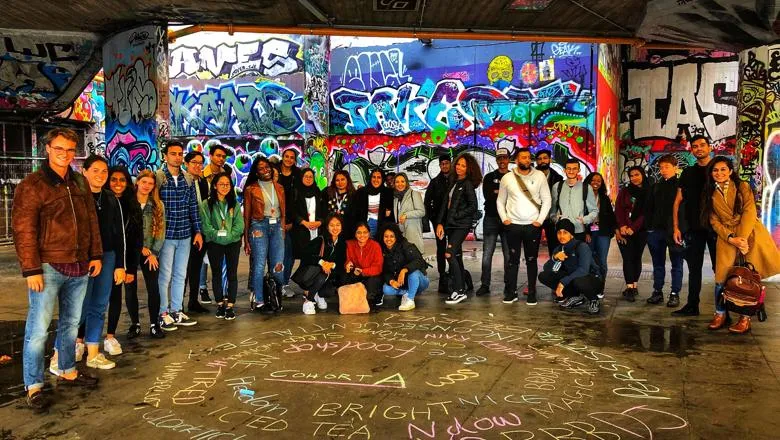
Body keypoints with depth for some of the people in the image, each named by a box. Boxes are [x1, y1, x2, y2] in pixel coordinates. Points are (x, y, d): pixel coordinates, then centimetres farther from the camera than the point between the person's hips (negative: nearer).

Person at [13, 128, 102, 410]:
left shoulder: (80, 183, 10)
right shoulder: (32, 185, -8)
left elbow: (92, 221, 15)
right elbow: (23, 231, -12)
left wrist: (95, 255, 10)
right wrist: (31, 269, -16)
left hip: (79, 267, 6)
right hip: (48, 267, -6)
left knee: (71, 323, 17)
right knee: (38, 328, -1)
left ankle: (67, 372, 32)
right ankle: (33, 387, 10)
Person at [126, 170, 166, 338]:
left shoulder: (158, 205, 5)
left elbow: (161, 231, 2)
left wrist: (154, 253, -6)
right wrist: (139, 247, -11)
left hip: (151, 253, 1)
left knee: (153, 288, -1)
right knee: (130, 288, 5)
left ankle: (154, 324, 9)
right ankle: (135, 323, 18)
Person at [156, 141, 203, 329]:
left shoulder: (188, 178, 8)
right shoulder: (157, 177, -6)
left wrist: (197, 231, 8)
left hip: (185, 235, 5)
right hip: (166, 235, -5)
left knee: (180, 275, 12)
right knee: (165, 276, 2)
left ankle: (176, 311, 23)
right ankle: (163, 313, 15)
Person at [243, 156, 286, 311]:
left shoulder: (279, 188, 12)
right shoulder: (251, 189, 1)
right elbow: (246, 215, 2)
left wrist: (283, 231, 7)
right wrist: (246, 239, -1)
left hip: (276, 227, 4)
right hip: (259, 227, -4)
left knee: (278, 266, 2)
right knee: (259, 265, -3)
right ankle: (258, 301, 6)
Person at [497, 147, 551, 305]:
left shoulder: (539, 176, 0)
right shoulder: (507, 178, 3)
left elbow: (546, 200, 1)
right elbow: (500, 201, 10)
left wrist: (540, 220, -6)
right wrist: (504, 219, -2)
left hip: (533, 226, 0)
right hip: (513, 225, 0)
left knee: (531, 260, 6)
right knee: (513, 260, 5)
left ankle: (532, 293, 13)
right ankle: (510, 292, 12)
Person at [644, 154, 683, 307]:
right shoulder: (656, 186, 15)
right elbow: (649, 208, 15)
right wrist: (649, 226, 5)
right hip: (656, 230, 5)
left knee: (676, 264, 4)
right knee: (658, 264, 10)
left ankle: (675, 294, 9)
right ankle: (657, 292, 18)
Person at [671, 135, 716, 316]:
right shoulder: (687, 173, 11)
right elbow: (678, 201, 10)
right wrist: (676, 227, 3)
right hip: (693, 228, 3)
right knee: (694, 268, 7)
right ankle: (692, 306, 14)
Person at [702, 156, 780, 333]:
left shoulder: (743, 187, 6)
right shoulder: (710, 194, 11)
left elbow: (749, 212, -5)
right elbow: (715, 222, 5)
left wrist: (742, 238, -17)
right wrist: (731, 239, -11)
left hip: (749, 234, -1)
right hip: (727, 238, 1)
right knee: (722, 277, -7)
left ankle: (745, 318, 2)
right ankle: (720, 314, 7)